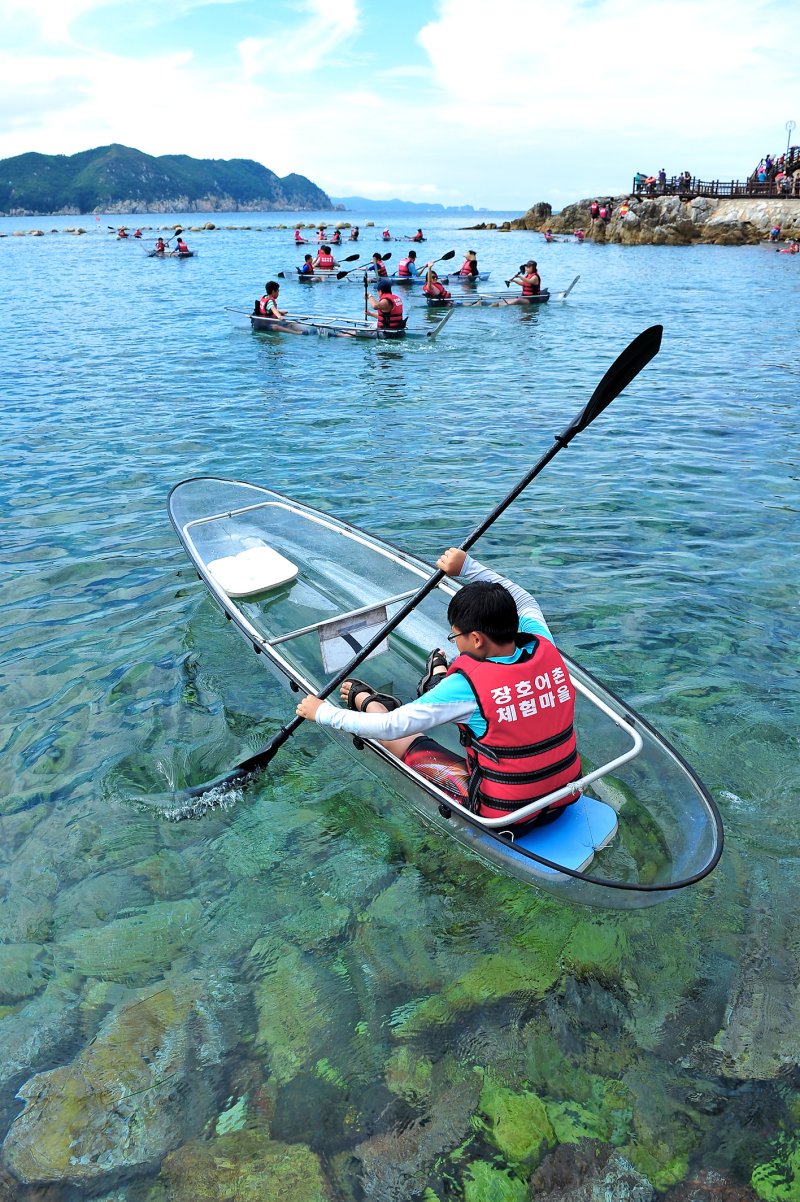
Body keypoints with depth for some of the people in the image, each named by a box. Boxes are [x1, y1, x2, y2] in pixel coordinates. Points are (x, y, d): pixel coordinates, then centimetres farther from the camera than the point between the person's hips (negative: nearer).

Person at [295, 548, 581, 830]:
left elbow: (392, 727, -17)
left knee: (396, 736, 12)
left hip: (503, 817, -6)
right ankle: (437, 683, 49)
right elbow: (525, 601, 12)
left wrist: (325, 713, -4)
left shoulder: (468, 684, -25)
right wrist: (468, 566, 14)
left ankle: (365, 702, 40)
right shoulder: (545, 647, -11)